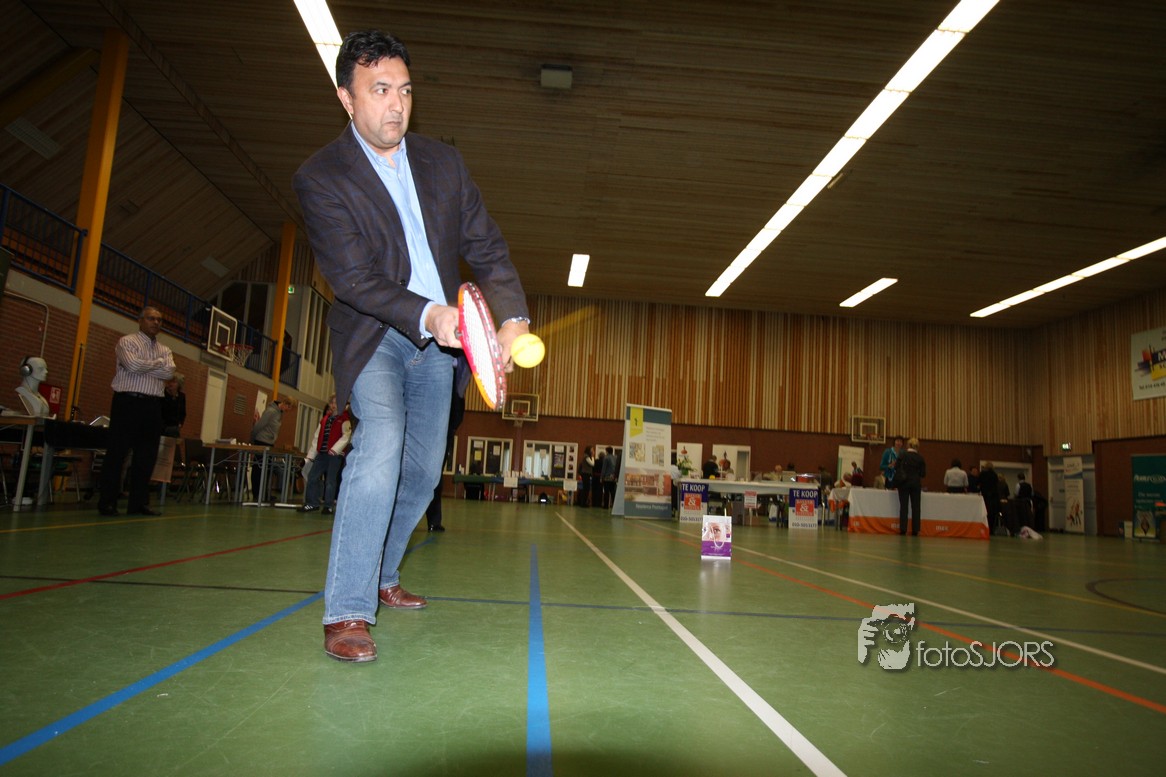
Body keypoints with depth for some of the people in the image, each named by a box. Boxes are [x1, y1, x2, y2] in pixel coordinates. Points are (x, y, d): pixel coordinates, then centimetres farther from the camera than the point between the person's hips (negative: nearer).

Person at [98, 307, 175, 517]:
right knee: (117, 453, -3)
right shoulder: (127, 342, 1)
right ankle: (107, 502, 3)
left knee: (147, 456, 5)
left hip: (153, 405, 5)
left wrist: (143, 367, -8)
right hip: (128, 401, -5)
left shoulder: (165, 350, 17)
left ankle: (139, 502, 11)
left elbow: (169, 372, -1)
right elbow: (133, 365, -17)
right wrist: (158, 362, -2)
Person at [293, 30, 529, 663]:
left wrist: (513, 320, -16)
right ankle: (346, 611, -22)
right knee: (382, 444, -29)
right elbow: (352, 278, -20)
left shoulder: (444, 162, 3)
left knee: (422, 472, 10)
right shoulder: (320, 178, -11)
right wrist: (427, 314, -37)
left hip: (439, 340, 5)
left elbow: (487, 249, 1)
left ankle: (381, 576, 32)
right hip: (375, 336, -5)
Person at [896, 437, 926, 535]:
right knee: (915, 507, 6)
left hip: (904, 483, 0)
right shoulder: (920, 458, -4)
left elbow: (896, 467, -4)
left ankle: (903, 529, 1)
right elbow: (923, 474, -2)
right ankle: (915, 530, 4)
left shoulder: (902, 455, -6)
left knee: (903, 506, 4)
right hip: (916, 483, 1)